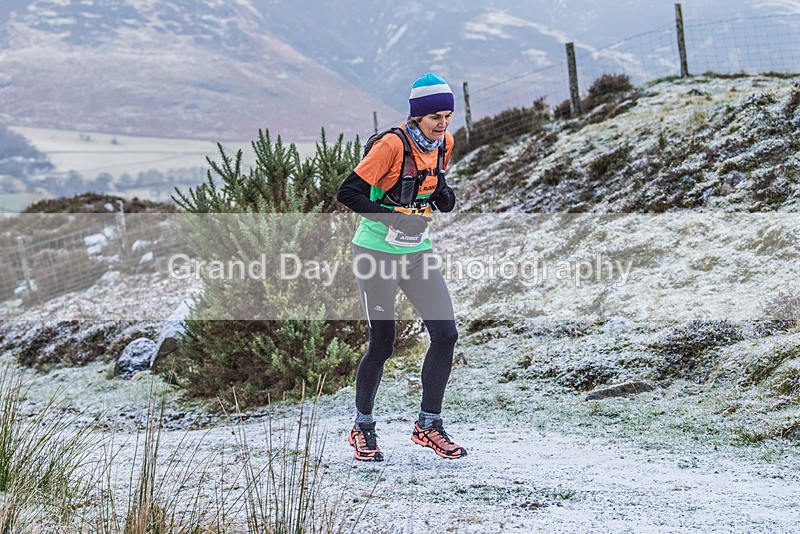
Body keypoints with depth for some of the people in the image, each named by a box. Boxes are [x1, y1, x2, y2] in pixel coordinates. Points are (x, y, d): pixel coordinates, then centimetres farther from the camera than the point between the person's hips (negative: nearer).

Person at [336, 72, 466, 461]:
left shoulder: (444, 143, 2)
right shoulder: (392, 145, -20)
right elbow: (348, 193, -19)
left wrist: (444, 194, -3)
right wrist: (394, 218, -27)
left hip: (418, 254, 7)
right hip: (377, 255, -6)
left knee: (446, 334, -3)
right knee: (381, 345, -2)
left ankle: (429, 425, 11)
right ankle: (362, 429, 19)